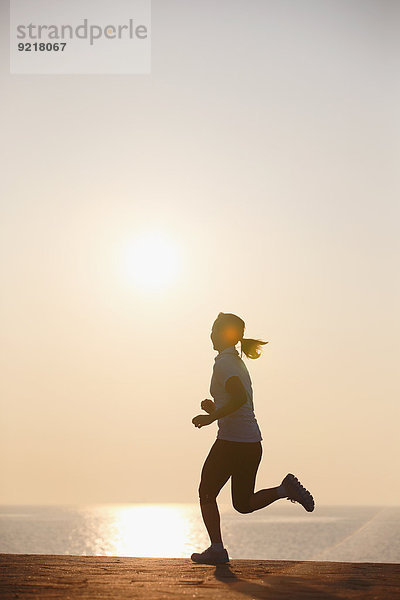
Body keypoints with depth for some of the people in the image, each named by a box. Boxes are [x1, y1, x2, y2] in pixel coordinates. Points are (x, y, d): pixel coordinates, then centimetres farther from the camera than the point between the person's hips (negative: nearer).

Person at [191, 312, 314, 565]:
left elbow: (239, 398, -26)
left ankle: (216, 549, 4)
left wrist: (211, 417, -19)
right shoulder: (239, 362, 18)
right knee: (244, 504, 17)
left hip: (231, 442, -8)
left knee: (206, 495, 9)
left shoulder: (224, 363, -11)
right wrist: (215, 409, 12)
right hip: (253, 442, 8)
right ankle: (285, 489, -1)